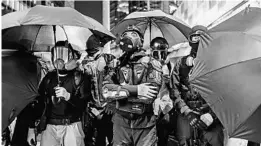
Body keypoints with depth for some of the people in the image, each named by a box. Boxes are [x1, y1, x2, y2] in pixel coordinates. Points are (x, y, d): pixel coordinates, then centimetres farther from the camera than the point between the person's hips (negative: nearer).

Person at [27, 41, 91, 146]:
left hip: (71, 126, -3)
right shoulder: (49, 77, 10)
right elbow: (37, 103, 14)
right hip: (49, 126, 3)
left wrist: (68, 96, -25)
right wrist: (31, 128, 11)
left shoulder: (78, 78, 0)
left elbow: (85, 104, -8)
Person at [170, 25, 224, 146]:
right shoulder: (181, 63, 12)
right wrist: (186, 111, -5)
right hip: (187, 113, 1)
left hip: (210, 112, -1)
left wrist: (211, 115, -10)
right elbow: (174, 90, 8)